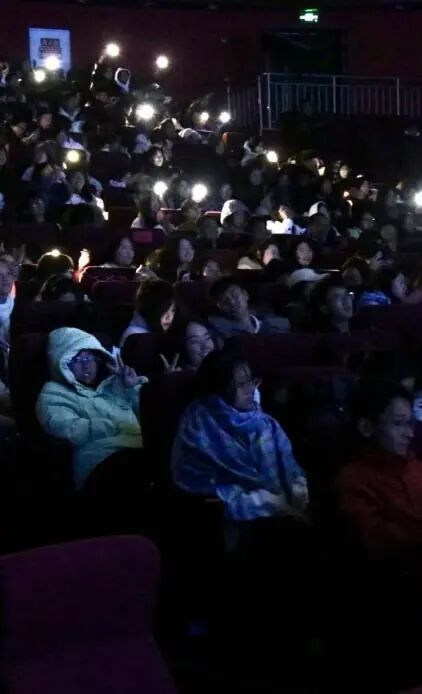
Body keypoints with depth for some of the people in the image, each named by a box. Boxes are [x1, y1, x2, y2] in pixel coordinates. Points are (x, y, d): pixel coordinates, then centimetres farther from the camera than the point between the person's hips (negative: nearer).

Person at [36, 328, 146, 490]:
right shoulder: (54, 394, 11)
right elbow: (72, 431, -9)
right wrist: (120, 426, -8)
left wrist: (133, 388, 14)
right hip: (105, 458, -6)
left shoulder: (112, 384, 28)